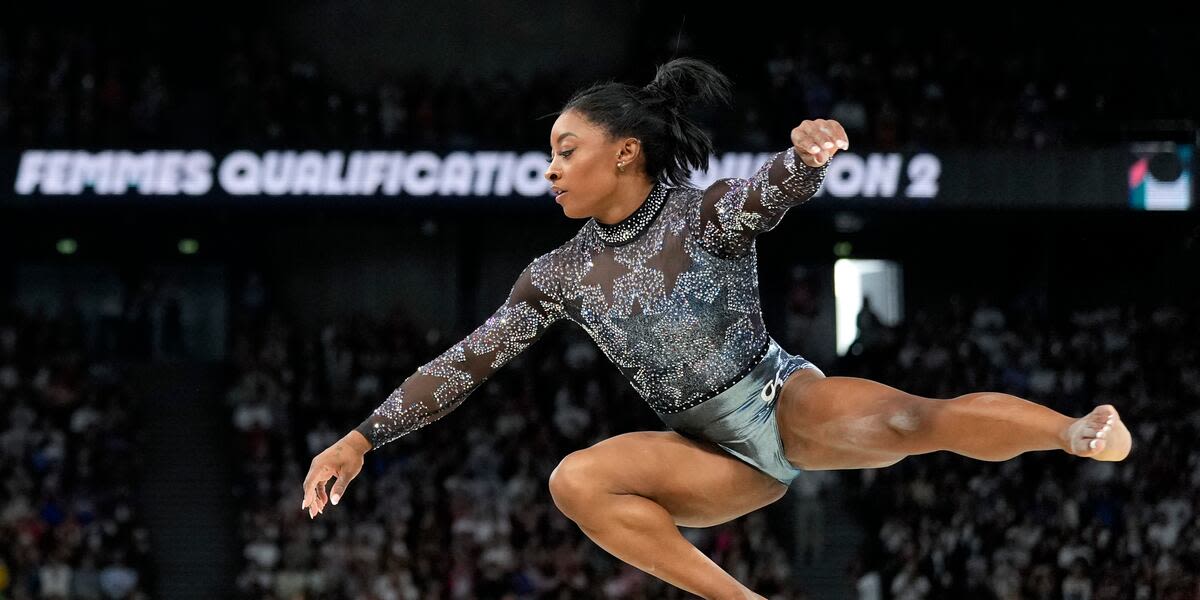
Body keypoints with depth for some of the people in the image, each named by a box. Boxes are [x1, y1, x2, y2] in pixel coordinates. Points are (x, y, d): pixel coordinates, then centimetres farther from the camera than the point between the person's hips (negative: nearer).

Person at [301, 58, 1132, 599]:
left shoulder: (707, 214, -9)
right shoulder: (561, 275, 4)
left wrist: (807, 155, -56)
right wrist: (363, 440, -1)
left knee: (903, 420, -35)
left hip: (786, 402, -4)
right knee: (577, 480, -22)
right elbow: (467, 363, 5)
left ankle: (1088, 435, -34)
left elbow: (774, 192, -31)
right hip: (722, 455, 4)